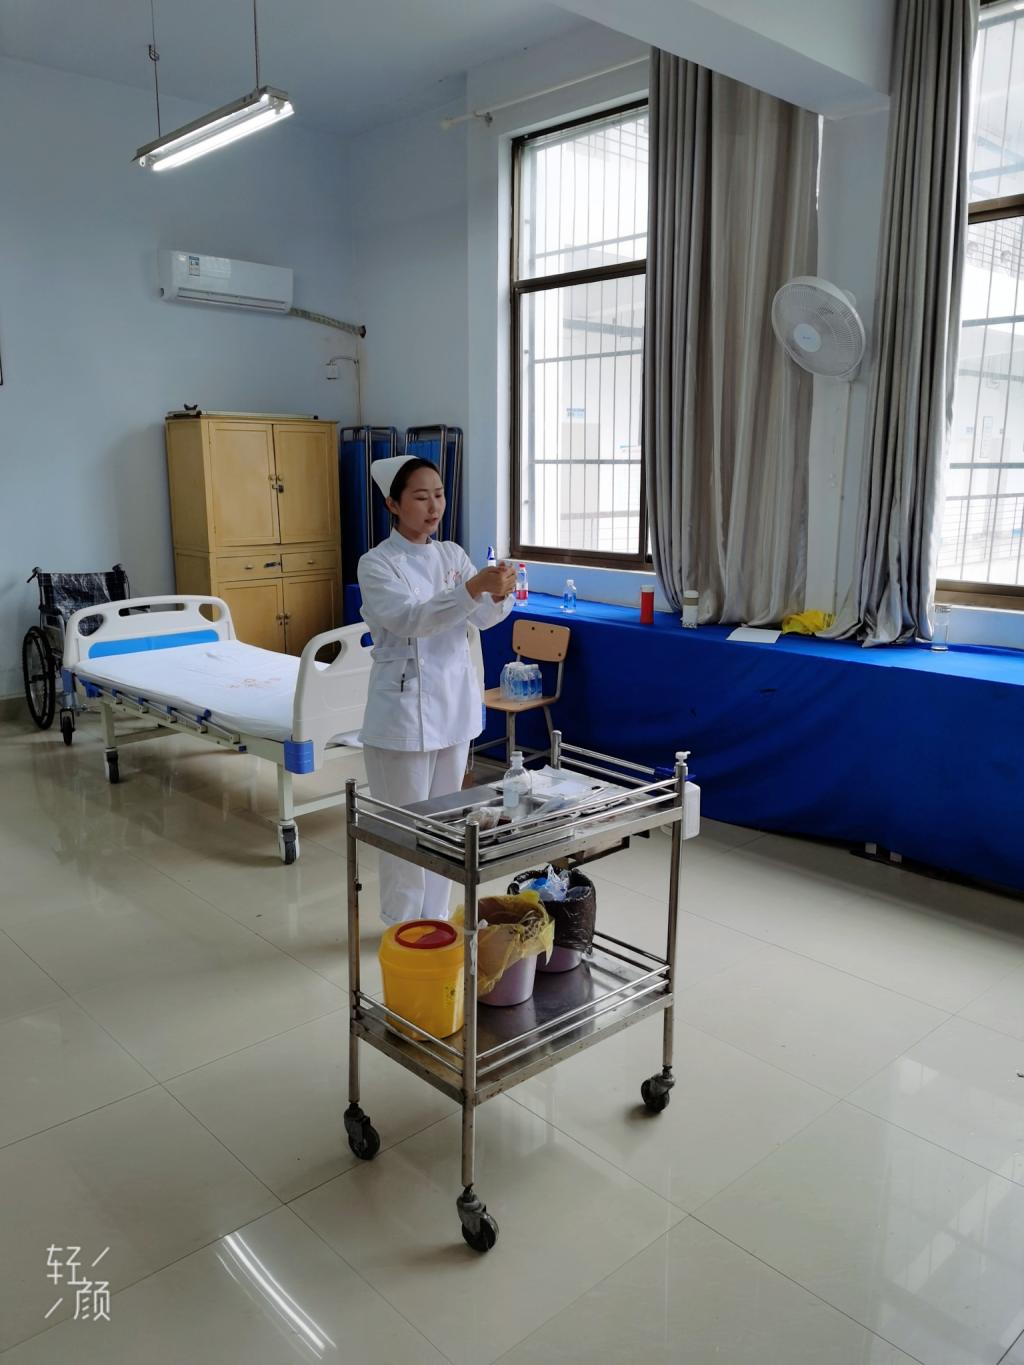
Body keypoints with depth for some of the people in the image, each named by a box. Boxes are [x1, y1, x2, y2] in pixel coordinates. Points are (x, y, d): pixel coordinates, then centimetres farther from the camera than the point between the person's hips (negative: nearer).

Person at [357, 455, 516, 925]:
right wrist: (474, 587, -39)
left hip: (453, 704, 6)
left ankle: (435, 918, 31)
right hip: (404, 708, -6)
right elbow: (409, 619, -27)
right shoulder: (376, 564, -10)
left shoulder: (452, 554, 7)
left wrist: (500, 594, -29)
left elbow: (483, 618, -6)